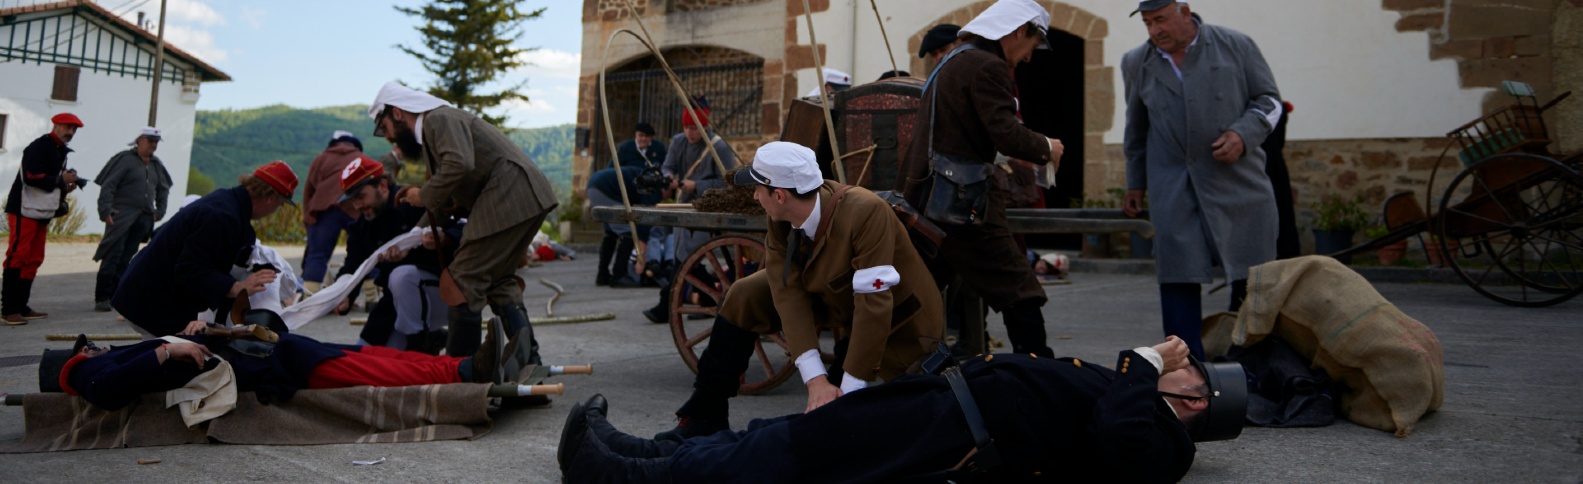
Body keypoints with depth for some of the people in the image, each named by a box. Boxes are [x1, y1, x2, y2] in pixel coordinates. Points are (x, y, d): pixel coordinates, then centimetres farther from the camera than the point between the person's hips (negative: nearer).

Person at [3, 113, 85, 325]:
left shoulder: (62, 152, 19)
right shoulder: (39, 147, -10)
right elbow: (31, 177, -22)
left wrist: (66, 187, 5)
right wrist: (59, 180, -17)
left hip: (42, 212, 10)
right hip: (24, 211, -10)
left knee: (34, 260, 10)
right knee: (17, 257, -10)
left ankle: (21, 307, 14)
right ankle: (9, 309, -9)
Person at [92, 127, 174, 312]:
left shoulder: (156, 165, 17)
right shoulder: (125, 159, -2)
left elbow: (163, 189, 27)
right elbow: (107, 186, -8)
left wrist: (159, 211, 16)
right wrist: (106, 210, -15)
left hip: (143, 219, 5)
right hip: (121, 216, -5)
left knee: (125, 259, 6)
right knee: (112, 257, -9)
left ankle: (117, 295, 10)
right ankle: (102, 298, -7)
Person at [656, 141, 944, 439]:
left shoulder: (867, 213, -36)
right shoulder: (780, 222, -16)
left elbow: (874, 305, -36)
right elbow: (788, 294, -21)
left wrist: (849, 390, -32)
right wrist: (816, 380, -30)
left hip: (897, 322, -6)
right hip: (835, 295, 6)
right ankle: (705, 417, 7)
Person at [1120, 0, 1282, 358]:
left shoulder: (1236, 46, 4)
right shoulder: (1137, 64, 10)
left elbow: (1269, 100, 8)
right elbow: (1136, 131, 19)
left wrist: (1244, 133, -11)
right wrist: (1135, 184, 19)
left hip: (1238, 181, -1)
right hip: (1172, 190, 1)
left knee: (1250, 276, 2)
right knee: (1178, 278, -4)